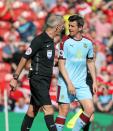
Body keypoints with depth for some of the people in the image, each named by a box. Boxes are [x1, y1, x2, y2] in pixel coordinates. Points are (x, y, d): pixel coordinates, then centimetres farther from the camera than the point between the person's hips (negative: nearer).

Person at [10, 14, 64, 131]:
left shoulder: (50, 41, 12)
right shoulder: (39, 40, -14)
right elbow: (25, 58, -11)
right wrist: (15, 78, -11)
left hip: (45, 81, 8)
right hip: (38, 80, -8)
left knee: (33, 109, 12)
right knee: (48, 108, -15)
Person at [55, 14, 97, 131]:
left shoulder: (88, 43, 6)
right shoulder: (65, 42, -6)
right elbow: (61, 64, -8)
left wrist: (94, 81, 11)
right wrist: (69, 83, -16)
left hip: (82, 84, 4)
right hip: (65, 84, -4)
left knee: (90, 109, -7)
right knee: (64, 111, -4)